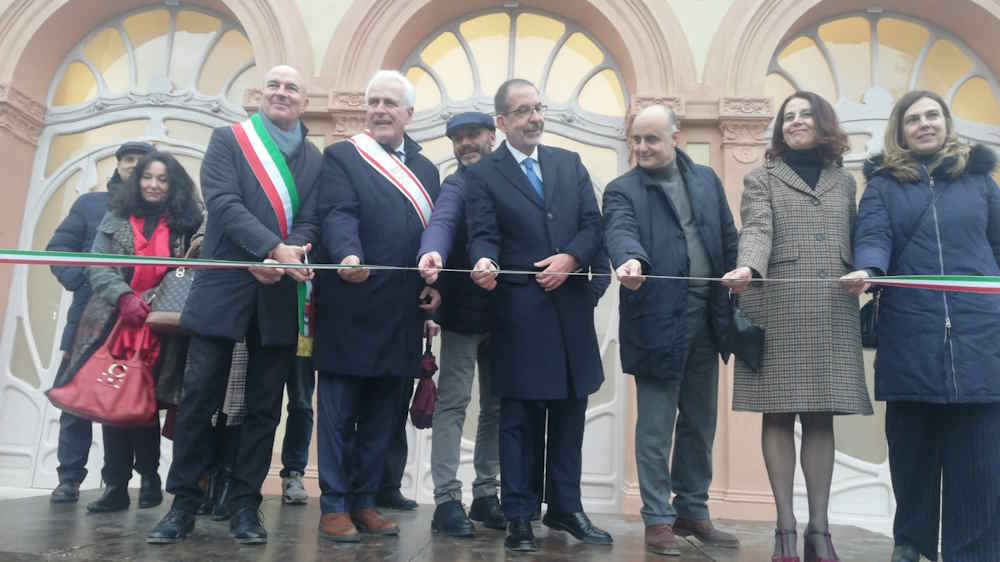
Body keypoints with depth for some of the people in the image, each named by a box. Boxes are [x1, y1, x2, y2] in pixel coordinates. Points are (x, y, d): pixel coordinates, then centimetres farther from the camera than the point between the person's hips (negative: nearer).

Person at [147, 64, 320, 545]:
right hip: (225, 287, -2)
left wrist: (283, 261, -17)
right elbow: (224, 203, -9)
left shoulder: (316, 159, 12)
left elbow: (309, 224, 3)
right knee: (199, 396, -1)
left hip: (280, 294, 2)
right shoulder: (228, 140, 6)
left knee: (264, 406, 5)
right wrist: (274, 248, -22)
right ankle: (184, 502, 11)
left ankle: (245, 504, 15)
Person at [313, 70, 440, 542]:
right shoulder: (340, 157, 1)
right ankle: (334, 506, 15)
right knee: (339, 413, 4)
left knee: (383, 416, 11)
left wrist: (436, 284, 2)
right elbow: (338, 215, -14)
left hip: (402, 313, 5)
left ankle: (364, 501, 23)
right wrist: (348, 256, -33)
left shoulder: (426, 169, 17)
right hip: (351, 307, -5)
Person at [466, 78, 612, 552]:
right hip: (519, 313, -4)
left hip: (571, 307, 4)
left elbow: (593, 224, 5)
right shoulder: (483, 175, 1)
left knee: (569, 414, 12)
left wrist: (571, 258, -13)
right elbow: (484, 236, -10)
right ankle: (519, 516, 15)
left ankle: (565, 507, 26)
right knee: (520, 419, 3)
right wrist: (485, 263, -32)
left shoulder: (570, 163, 12)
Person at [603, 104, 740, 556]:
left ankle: (693, 511, 29)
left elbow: (729, 240, 12)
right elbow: (621, 231, -21)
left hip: (706, 315, 5)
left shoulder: (706, 180, 12)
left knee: (700, 423, 14)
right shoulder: (622, 190, -1)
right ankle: (658, 519, 13)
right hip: (658, 320, -4)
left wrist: (734, 303, 5)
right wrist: (630, 260, -43)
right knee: (656, 426, 1)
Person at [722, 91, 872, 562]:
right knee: (779, 414, -3)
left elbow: (853, 242, 17)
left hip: (833, 311, 3)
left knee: (822, 416, 2)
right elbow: (757, 230, -8)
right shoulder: (761, 179, 10)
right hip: (778, 308, -2)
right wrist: (747, 268, -28)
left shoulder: (844, 181, 20)